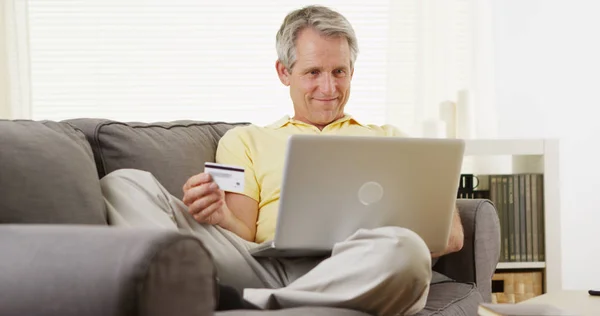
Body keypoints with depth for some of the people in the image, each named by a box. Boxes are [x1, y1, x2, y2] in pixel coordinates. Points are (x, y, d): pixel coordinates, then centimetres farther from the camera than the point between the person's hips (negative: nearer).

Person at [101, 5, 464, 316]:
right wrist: (220, 216, -12)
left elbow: (451, 234, 15)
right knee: (127, 185, -17)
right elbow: (245, 237, 13)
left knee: (402, 248, -39)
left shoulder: (389, 139, 27)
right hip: (264, 266, 1)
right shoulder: (245, 141, 26)